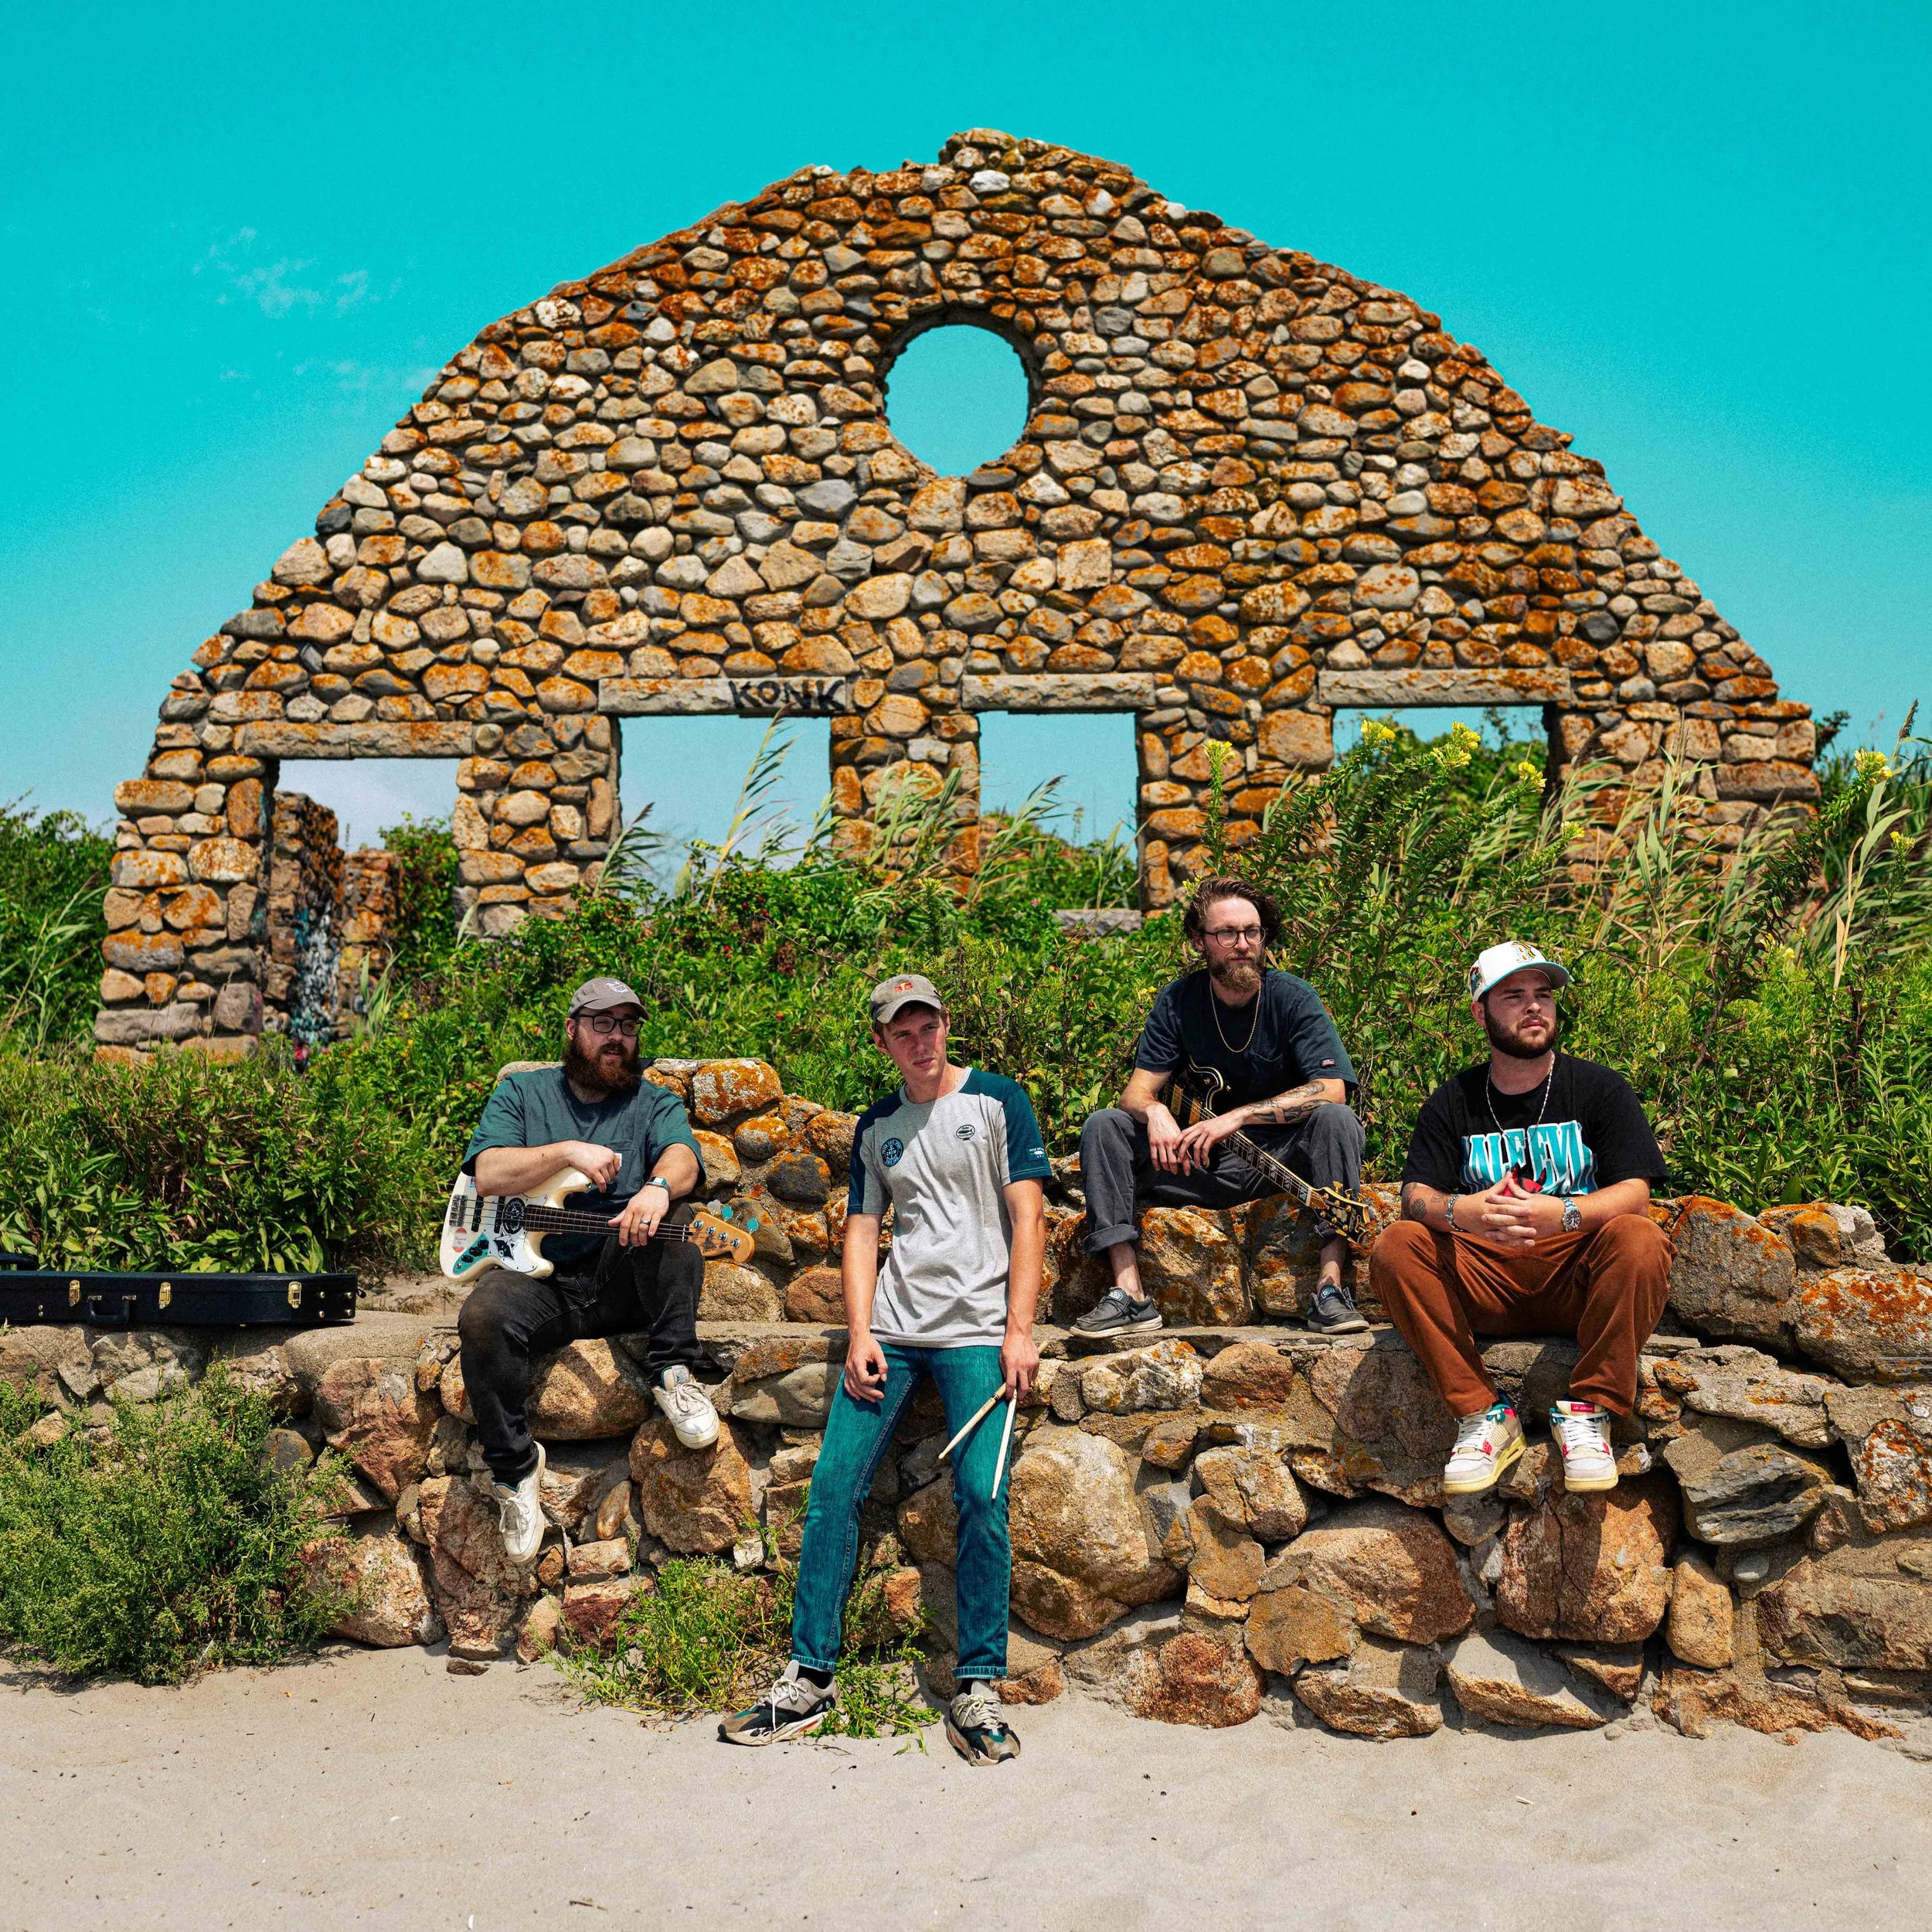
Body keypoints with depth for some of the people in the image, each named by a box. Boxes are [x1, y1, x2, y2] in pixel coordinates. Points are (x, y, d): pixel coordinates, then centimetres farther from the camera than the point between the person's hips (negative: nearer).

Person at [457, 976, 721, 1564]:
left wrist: (657, 1186, -37)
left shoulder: (654, 1102, 11)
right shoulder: (521, 1092, 13)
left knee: (665, 1216, -31)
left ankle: (673, 1372, -22)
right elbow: (488, 1175, -3)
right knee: (483, 1318, -32)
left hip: (621, 1280, 0)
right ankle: (514, 1466, -14)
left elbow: (682, 1159, -12)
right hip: (536, 1276, 0)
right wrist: (567, 1151, -17)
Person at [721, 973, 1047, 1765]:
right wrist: (859, 1335, -1)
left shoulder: (998, 1101, 3)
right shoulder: (876, 1127, 15)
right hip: (890, 1328, 4)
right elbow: (862, 1232, 13)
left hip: (977, 1329, -3)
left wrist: (1019, 1330, -9)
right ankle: (809, 1677, 3)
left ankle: (978, 1687, -1)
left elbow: (1028, 1216, -2)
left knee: (981, 1497, -13)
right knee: (834, 1482, -5)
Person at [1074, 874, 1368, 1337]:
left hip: (1281, 1159, -2)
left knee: (1336, 1119, -31)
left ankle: (1330, 1286, -34)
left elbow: (1330, 1090, -22)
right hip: (1202, 1163, 3)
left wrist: (1237, 1116, -30)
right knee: (1104, 1126, -16)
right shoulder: (1177, 1002, -2)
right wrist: (1155, 1112, -30)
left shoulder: (1294, 999, -10)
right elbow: (1136, 1092, -5)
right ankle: (1130, 1294, -25)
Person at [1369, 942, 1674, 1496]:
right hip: (1485, 1282, 2)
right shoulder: (1452, 1103, 9)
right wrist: (1461, 1211, -28)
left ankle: (1589, 1410, -19)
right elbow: (1415, 1196, -2)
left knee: (1640, 1239, -32)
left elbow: (1635, 1195, -7)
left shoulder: (1600, 1088, 5)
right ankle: (1483, 1414, -20)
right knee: (1395, 1248, -25)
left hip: (1577, 1283, -1)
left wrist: (1562, 1213, -29)